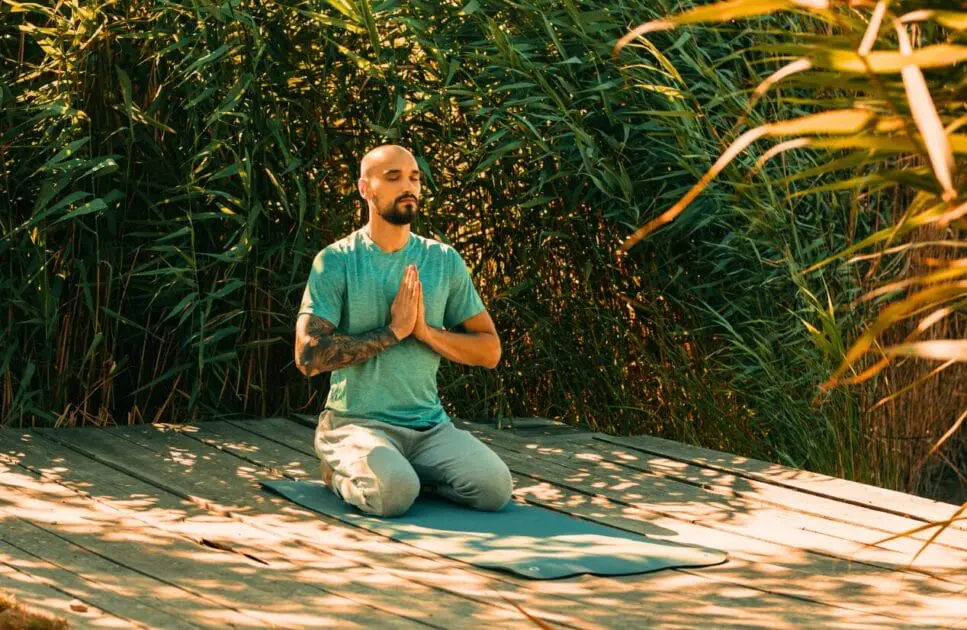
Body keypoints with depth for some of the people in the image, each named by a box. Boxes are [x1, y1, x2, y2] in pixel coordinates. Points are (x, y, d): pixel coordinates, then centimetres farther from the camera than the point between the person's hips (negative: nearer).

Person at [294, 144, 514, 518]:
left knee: (495, 486, -21)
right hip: (357, 421, -4)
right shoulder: (336, 261, -4)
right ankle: (342, 472, 2)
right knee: (394, 493, -34)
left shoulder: (445, 261, 9)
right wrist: (393, 331, -17)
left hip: (430, 425, 4)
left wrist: (425, 330, -9)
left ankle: (407, 471, 8)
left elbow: (490, 351, 8)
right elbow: (308, 356, -14)